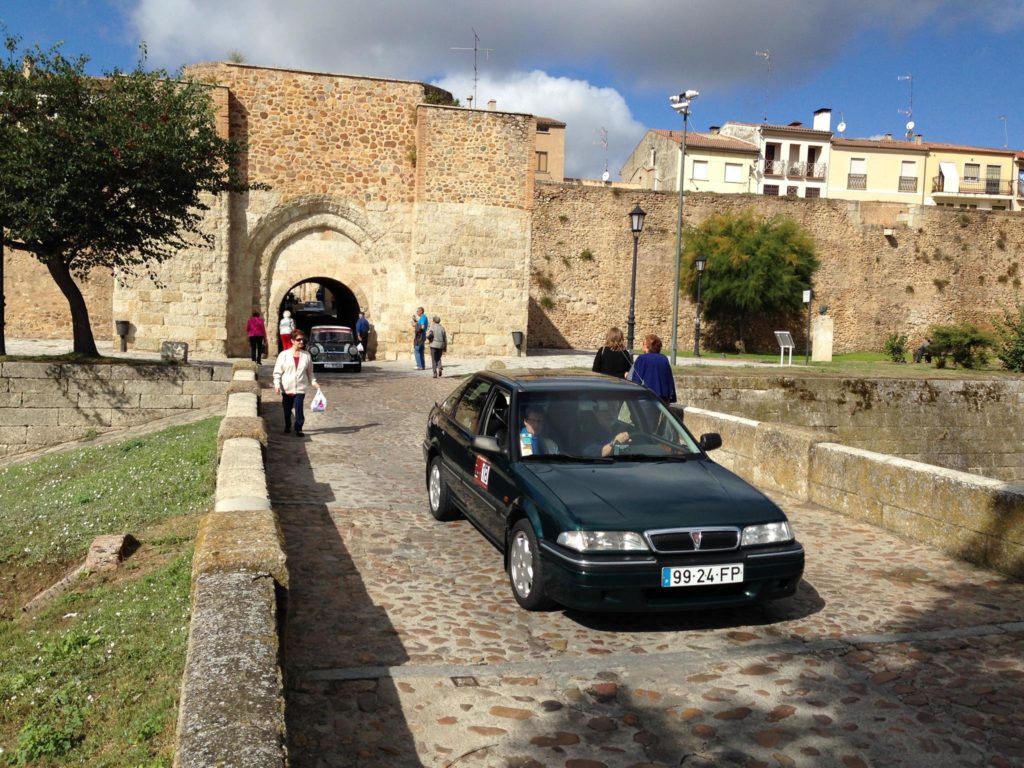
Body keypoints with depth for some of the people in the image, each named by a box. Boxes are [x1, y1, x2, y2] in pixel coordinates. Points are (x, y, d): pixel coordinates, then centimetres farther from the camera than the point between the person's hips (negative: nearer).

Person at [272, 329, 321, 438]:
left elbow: (310, 372, 12)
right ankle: (287, 426, 36)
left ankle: (298, 429, 1)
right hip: (286, 388, 0)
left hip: (300, 388, 0)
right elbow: (277, 371, -3)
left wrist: (313, 382, -1)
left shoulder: (306, 355, 3)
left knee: (298, 409, -12)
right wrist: (277, 384, -14)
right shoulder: (284, 355, -3)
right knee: (287, 409, 13)